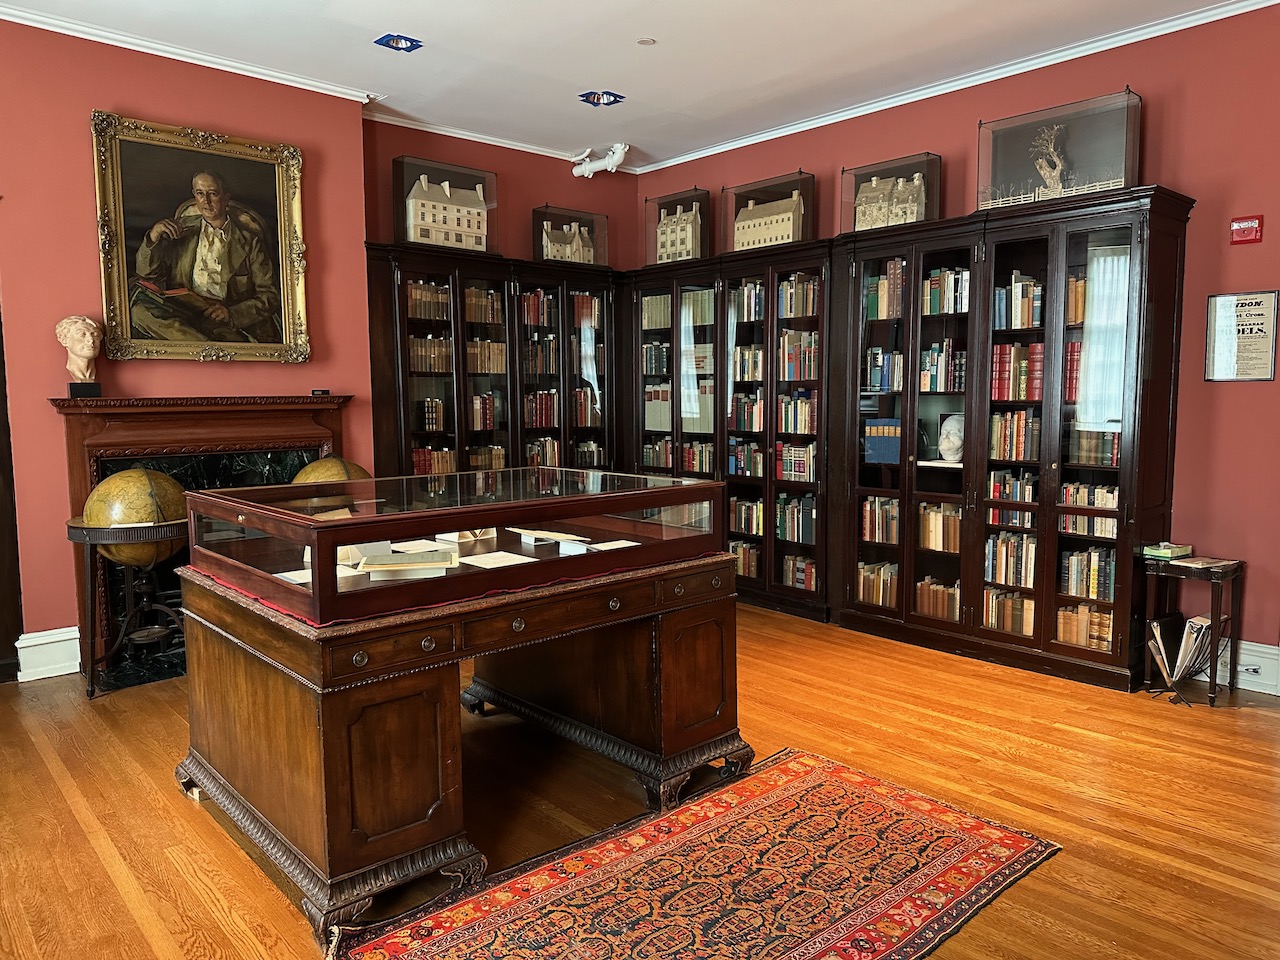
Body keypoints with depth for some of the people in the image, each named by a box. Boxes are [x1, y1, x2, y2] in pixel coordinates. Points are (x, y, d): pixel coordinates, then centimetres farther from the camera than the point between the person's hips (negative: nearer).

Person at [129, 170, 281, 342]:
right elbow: (146, 274, 15)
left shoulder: (249, 241, 9)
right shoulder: (181, 231, 17)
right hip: (182, 311, 4)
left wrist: (232, 313, -13)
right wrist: (154, 235, -4)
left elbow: (270, 296, 4)